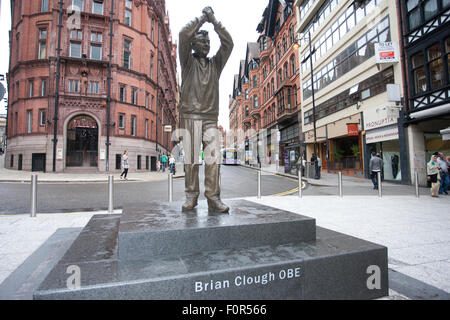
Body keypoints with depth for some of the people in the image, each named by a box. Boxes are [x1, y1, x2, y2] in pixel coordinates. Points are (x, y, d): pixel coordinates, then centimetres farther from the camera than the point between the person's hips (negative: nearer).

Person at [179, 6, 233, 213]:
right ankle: (191, 196, 3)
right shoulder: (188, 61, 15)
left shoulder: (215, 64, 24)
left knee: (213, 157, -9)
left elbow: (228, 43, 14)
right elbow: (184, 35, 1)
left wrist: (213, 20, 14)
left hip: (210, 118, 3)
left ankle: (213, 197, -7)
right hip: (190, 116, -2)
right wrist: (202, 18, 12)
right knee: (191, 158, -5)